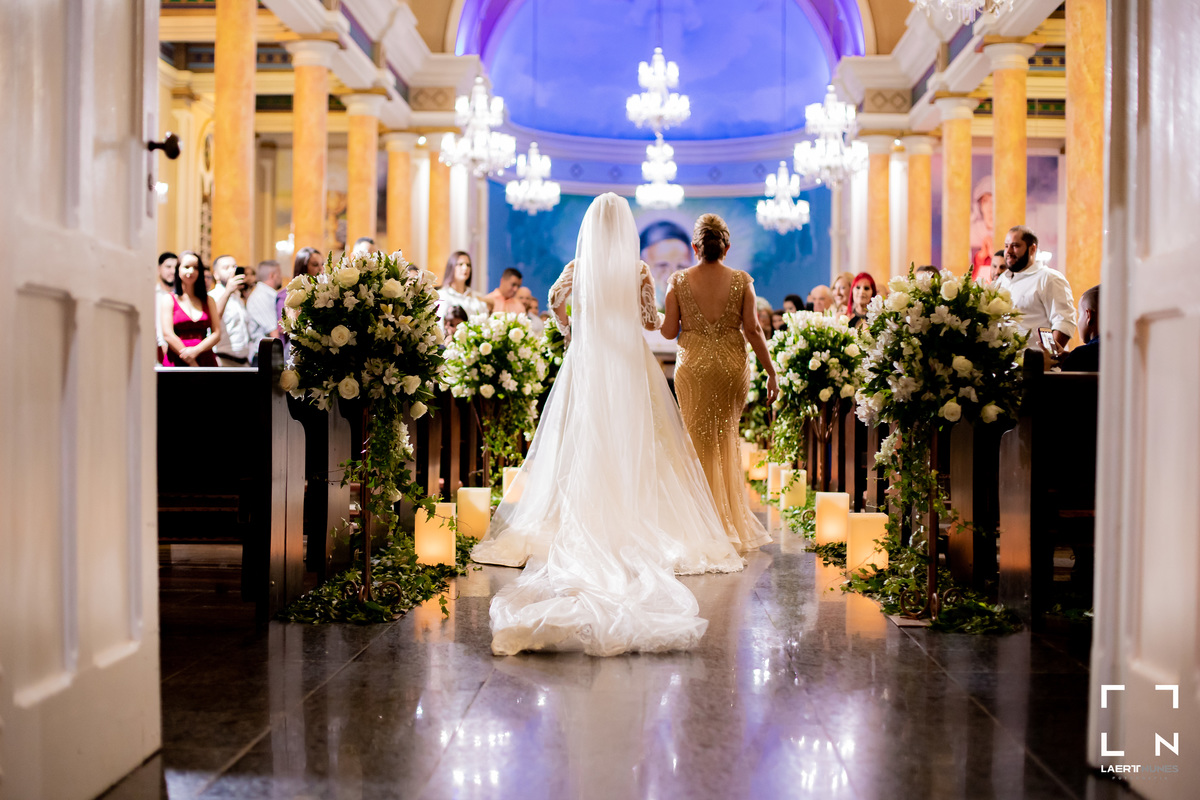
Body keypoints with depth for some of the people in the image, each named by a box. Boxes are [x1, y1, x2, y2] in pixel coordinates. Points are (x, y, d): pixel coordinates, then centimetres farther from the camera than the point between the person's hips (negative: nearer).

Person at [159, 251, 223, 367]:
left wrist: (196, 350, -11)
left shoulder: (208, 301, 17)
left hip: (205, 360, 2)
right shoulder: (168, 299, 8)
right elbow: (168, 335, -2)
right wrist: (193, 365, -9)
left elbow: (217, 333, 8)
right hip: (176, 361, -2)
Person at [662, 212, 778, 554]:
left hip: (693, 365, -1)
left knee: (701, 441, 9)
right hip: (733, 365, 1)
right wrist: (771, 371, 0)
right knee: (727, 439, 17)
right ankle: (733, 518, 25)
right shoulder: (742, 280, -3)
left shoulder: (678, 281, -4)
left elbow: (669, 331, -4)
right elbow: (752, 329, -6)